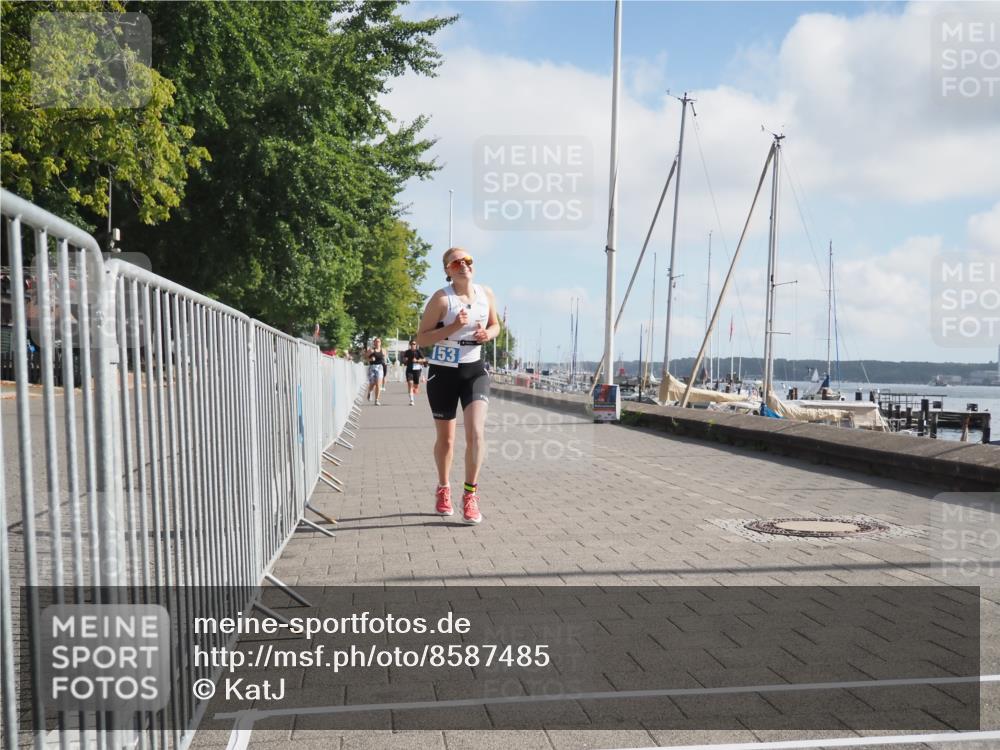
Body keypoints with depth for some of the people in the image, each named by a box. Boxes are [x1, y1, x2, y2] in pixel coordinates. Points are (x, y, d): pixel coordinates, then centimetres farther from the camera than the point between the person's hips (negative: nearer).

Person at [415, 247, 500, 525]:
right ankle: (443, 489, 35)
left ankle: (470, 494, -2)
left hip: (475, 370, 2)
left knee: (475, 431, -16)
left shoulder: (486, 294, 1)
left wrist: (488, 334, -7)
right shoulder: (441, 298, -12)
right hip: (443, 372, -2)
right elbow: (421, 339, -12)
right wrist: (452, 327, -24)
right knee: (445, 438, 11)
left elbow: (495, 325, 17)